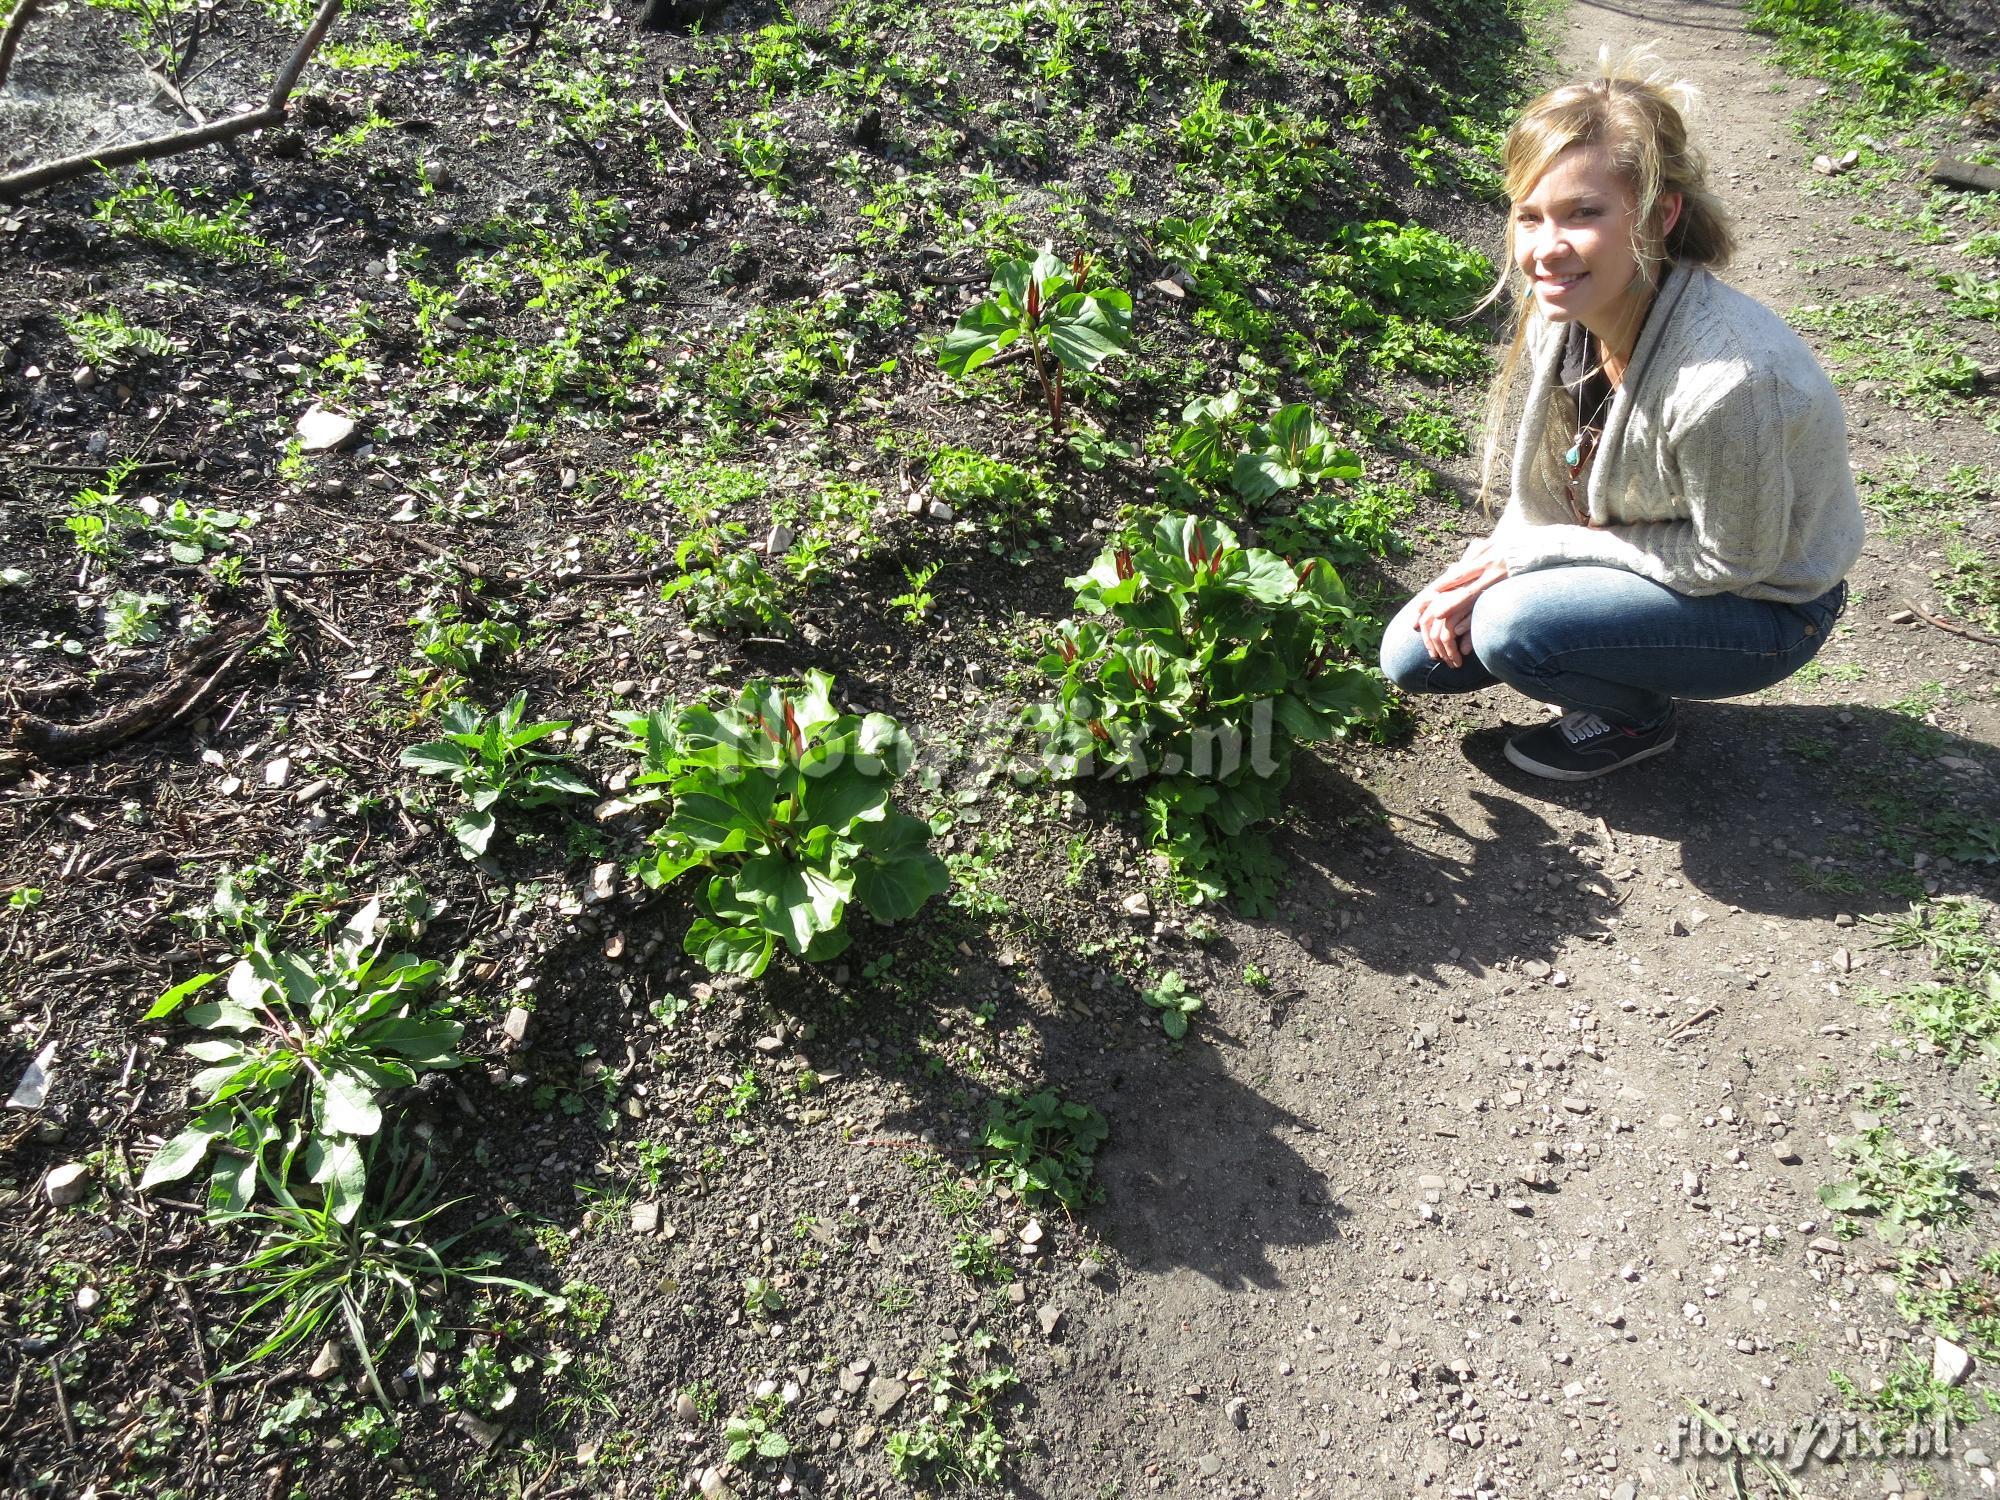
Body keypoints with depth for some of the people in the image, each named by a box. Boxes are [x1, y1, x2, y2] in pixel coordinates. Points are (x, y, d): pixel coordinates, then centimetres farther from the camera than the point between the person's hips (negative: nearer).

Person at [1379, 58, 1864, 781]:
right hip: (1642, 554, 7)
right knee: (1418, 653, -1)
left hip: (1763, 607, -6)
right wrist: (1490, 561, -15)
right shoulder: (1562, 313, -14)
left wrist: (1526, 553, -21)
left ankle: (1642, 716, 2)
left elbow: (1733, 559, -23)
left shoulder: (1727, 378, -37)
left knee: (1510, 628, -29)